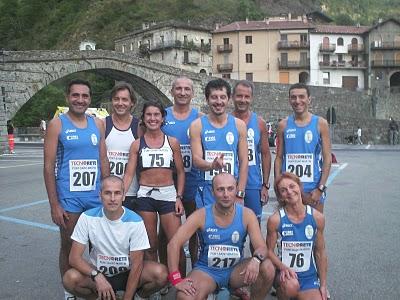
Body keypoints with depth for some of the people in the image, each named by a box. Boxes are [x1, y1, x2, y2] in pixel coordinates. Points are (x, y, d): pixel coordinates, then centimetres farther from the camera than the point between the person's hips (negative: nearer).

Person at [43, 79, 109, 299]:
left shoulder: (97, 124, 7)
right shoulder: (57, 124, -5)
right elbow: (49, 166, -7)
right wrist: (54, 204, -11)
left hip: (96, 196, 4)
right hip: (69, 198, -3)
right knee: (69, 246, 9)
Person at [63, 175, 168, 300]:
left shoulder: (135, 221, -15)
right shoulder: (88, 217, -14)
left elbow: (136, 263, -13)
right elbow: (74, 257, -15)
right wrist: (97, 276, -31)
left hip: (127, 273, -1)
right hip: (98, 272, 1)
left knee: (160, 273, -27)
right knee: (70, 279, -29)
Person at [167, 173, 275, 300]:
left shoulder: (247, 214, -10)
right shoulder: (201, 215, -14)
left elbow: (262, 247, -13)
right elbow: (173, 244, -17)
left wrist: (256, 259, -39)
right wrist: (176, 280, -26)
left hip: (235, 269, 2)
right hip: (207, 270, -1)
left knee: (267, 268, -25)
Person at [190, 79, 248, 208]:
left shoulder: (239, 125, 4)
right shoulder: (197, 125, 0)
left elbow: (244, 161, 3)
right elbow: (196, 159, -6)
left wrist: (239, 194, -4)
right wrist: (211, 165, -28)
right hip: (206, 192, -1)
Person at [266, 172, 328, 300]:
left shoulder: (317, 217, -5)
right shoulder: (275, 220, -12)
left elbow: (320, 253, 4)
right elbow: (269, 251, -4)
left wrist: (323, 285, 5)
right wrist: (283, 268, -22)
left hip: (309, 277, 2)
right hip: (285, 275, -2)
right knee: (291, 285, -34)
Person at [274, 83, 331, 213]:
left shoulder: (320, 123, -1)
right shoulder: (283, 125, 4)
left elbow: (327, 158, -3)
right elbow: (279, 157, 6)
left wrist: (320, 188, -10)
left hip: (313, 188, -1)